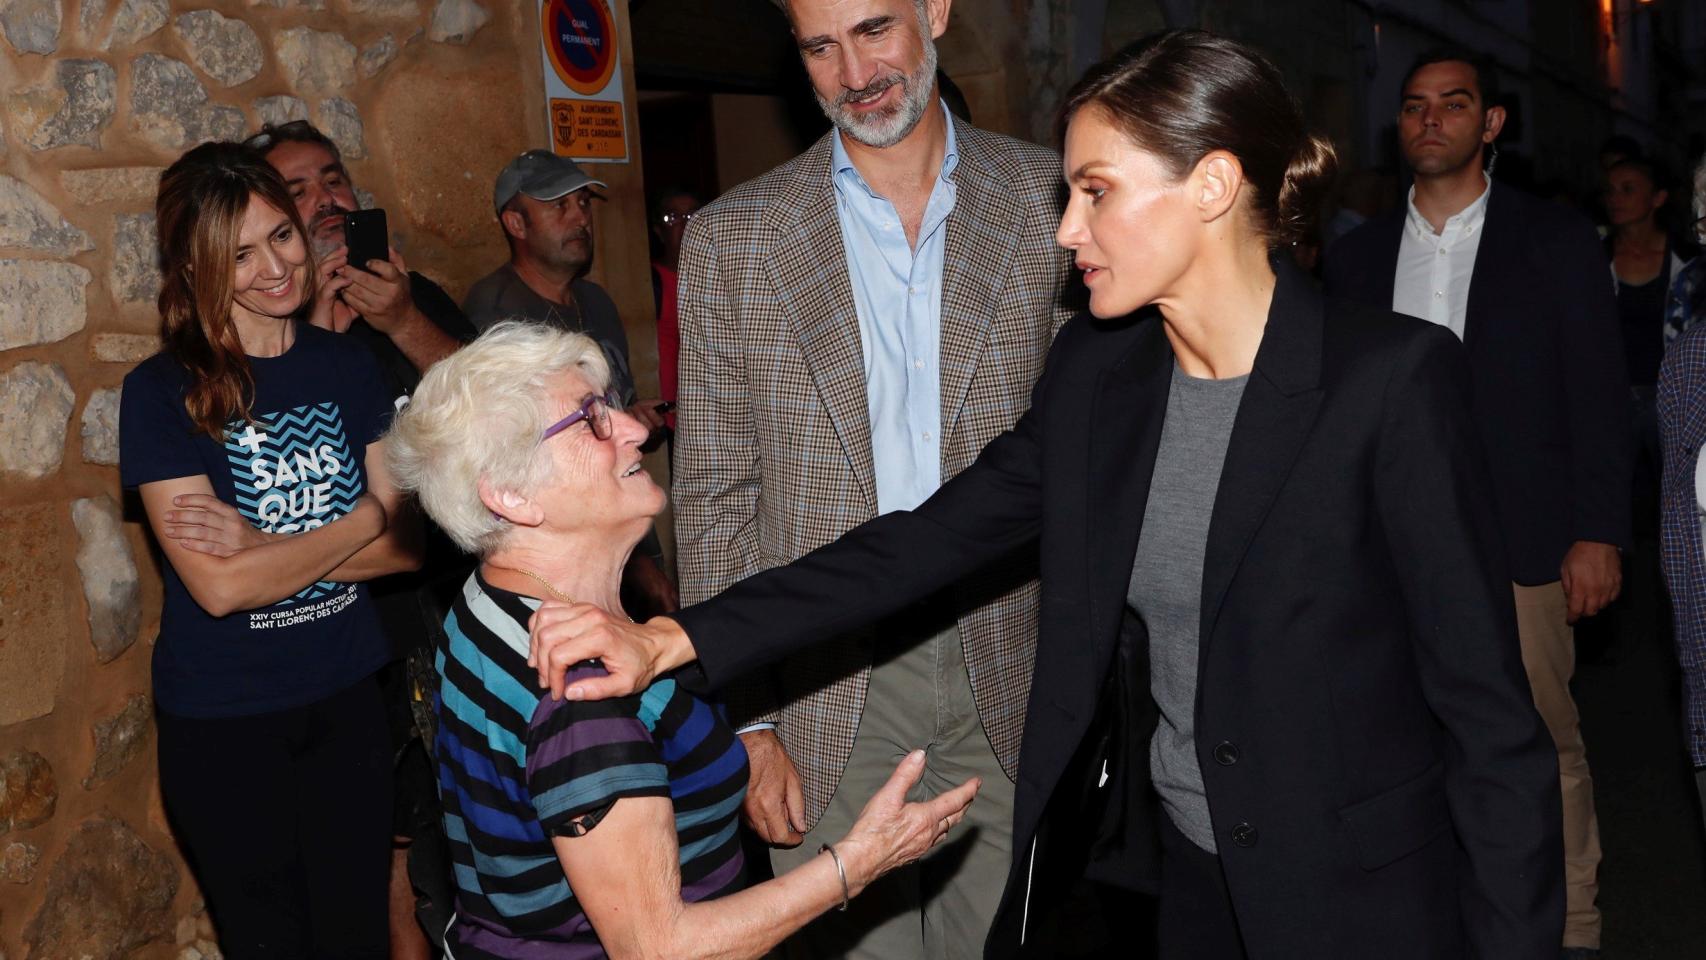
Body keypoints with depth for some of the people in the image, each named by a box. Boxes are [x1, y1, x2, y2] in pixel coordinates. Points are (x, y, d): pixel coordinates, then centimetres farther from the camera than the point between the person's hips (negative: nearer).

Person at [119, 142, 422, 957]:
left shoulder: (347, 365, 0)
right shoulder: (162, 393, -12)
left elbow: (408, 543, -4)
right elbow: (219, 586, -20)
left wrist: (264, 545, -17)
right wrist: (360, 524, -11)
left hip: (346, 701, 3)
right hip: (222, 724, -3)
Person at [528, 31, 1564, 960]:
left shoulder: (1395, 377, -19)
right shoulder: (1098, 369, -1)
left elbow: (1489, 711, -16)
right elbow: (929, 537, -4)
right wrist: (673, 639, -11)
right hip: (1182, 876, 5)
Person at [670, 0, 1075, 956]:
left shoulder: (1049, 198, 0)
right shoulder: (732, 239, -1)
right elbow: (716, 499, 0)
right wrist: (744, 723, -3)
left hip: (1004, 667, 1)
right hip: (825, 686, 0)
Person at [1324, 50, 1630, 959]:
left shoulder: (1556, 241, 4)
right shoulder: (1357, 254, 11)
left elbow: (1599, 397, 1)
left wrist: (1598, 533, -6)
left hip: (1519, 543, -2)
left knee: (1543, 743, 4)